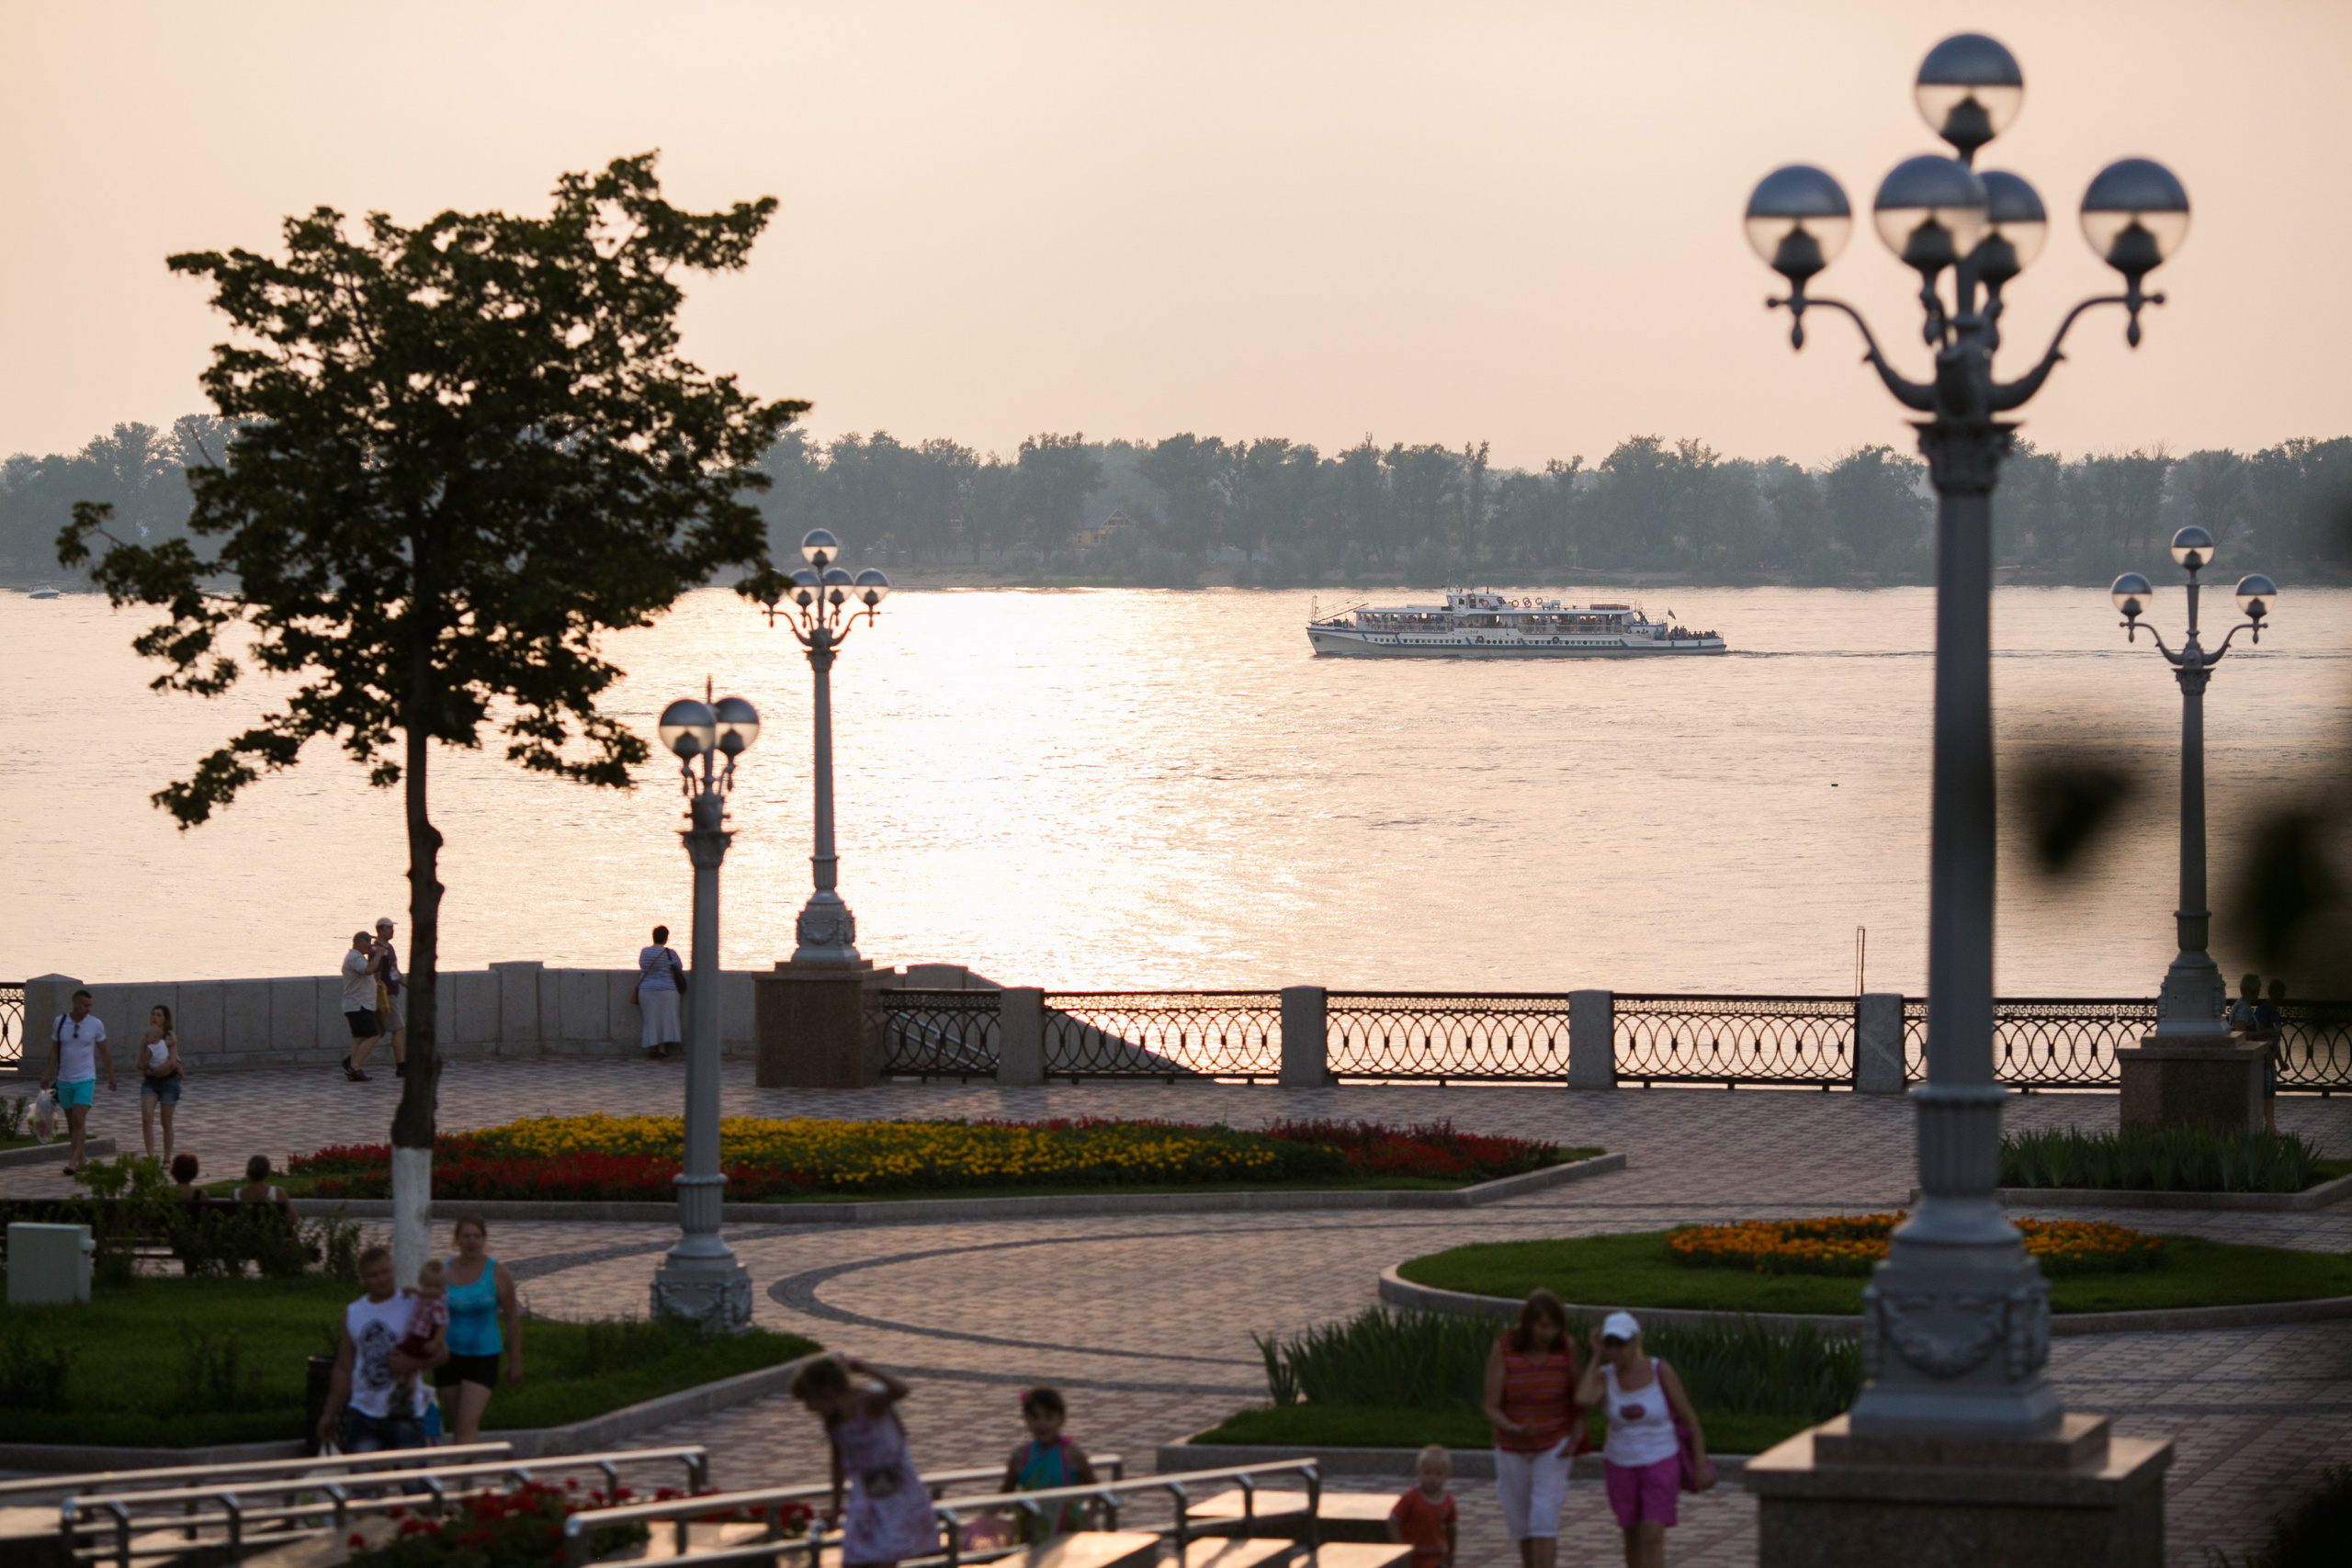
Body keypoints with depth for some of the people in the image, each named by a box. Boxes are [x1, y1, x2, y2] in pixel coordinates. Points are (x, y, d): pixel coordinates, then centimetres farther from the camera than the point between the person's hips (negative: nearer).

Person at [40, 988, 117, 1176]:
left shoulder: (96, 1025, -4)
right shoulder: (59, 1022, -1)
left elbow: (104, 1053, 5)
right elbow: (54, 1050, 7)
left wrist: (111, 1077, 7)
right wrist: (48, 1073, 0)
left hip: (85, 1080, -3)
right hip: (64, 1080, 3)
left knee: (79, 1120, -15)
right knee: (71, 1122, 9)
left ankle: (73, 1161, -15)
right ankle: (81, 1159, 22)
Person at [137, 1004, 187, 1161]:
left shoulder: (171, 1039, -2)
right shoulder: (145, 1042, 6)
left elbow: (171, 1063, -13)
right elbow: (141, 1065, -3)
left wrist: (152, 1071, -9)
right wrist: (147, 1046, -14)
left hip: (168, 1082, -2)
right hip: (149, 1083, 2)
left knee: (166, 1122, 2)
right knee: (146, 1118, -16)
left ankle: (167, 1159, 11)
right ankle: (150, 1156, -16)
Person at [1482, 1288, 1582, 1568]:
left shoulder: (1566, 1346, -16)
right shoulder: (1502, 1349, -21)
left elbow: (1578, 1393, 1)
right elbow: (1492, 1409, -19)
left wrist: (1577, 1436, -14)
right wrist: (1514, 1430, -40)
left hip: (1554, 1445, -1)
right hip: (1513, 1446, 1)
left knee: (1544, 1519, -14)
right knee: (1520, 1518, 16)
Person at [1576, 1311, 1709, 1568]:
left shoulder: (1661, 1372, -14)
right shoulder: (1604, 1376, -8)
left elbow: (1689, 1418, -6)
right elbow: (1583, 1399, -30)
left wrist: (1701, 1464, -7)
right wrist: (1597, 1357, -19)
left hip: (1661, 1466, -3)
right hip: (1621, 1467, 3)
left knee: (1653, 1537, -14)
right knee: (1633, 1537, 15)